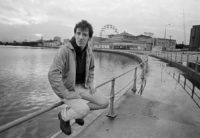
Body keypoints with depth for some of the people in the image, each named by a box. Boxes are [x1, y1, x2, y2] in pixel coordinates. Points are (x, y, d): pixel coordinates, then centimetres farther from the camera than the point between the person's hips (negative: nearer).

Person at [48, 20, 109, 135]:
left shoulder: (88, 49, -2)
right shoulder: (65, 49, -24)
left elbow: (91, 68, 15)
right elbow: (53, 75, -30)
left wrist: (91, 84, 3)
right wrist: (66, 95, -26)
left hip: (82, 87, 6)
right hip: (68, 89, -6)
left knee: (104, 102, -2)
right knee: (84, 111, -28)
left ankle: (78, 110, 19)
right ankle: (64, 115, 6)